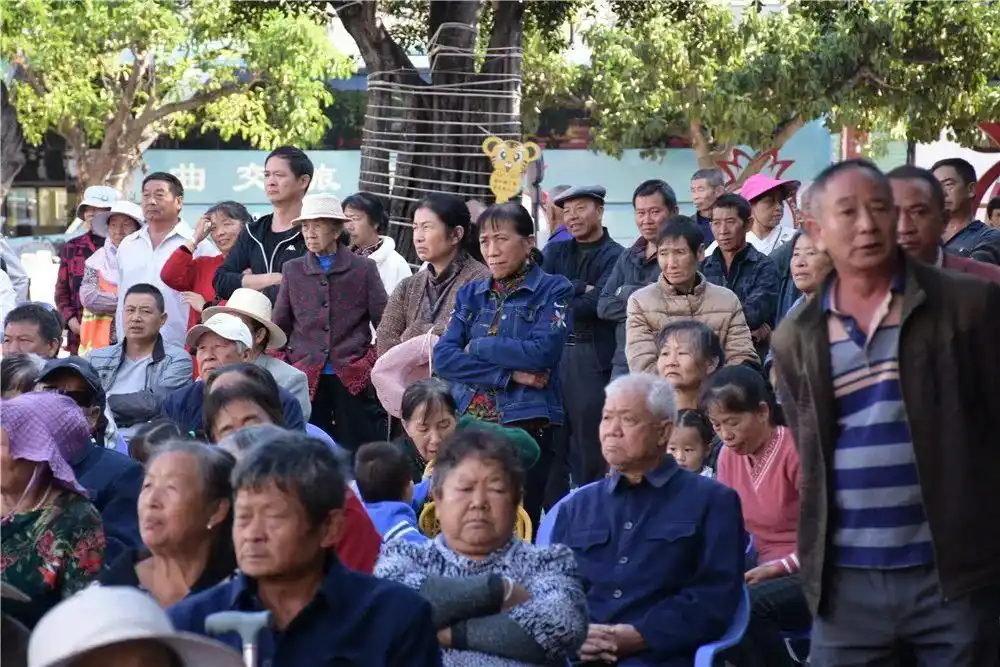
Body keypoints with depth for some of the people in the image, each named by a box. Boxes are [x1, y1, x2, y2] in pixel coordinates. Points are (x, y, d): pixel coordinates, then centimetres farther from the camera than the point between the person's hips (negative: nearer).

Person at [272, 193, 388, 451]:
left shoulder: (364, 269, 4)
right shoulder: (293, 270, 10)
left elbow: (384, 323, 6)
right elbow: (280, 326, 14)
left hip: (353, 378, -2)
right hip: (306, 377, 2)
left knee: (358, 450, -1)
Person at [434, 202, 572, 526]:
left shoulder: (553, 290, 0)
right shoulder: (471, 294, 12)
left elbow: (543, 351, -15)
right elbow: (443, 358, 0)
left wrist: (477, 347, -5)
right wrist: (508, 375, -11)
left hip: (526, 425, -4)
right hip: (469, 424, 4)